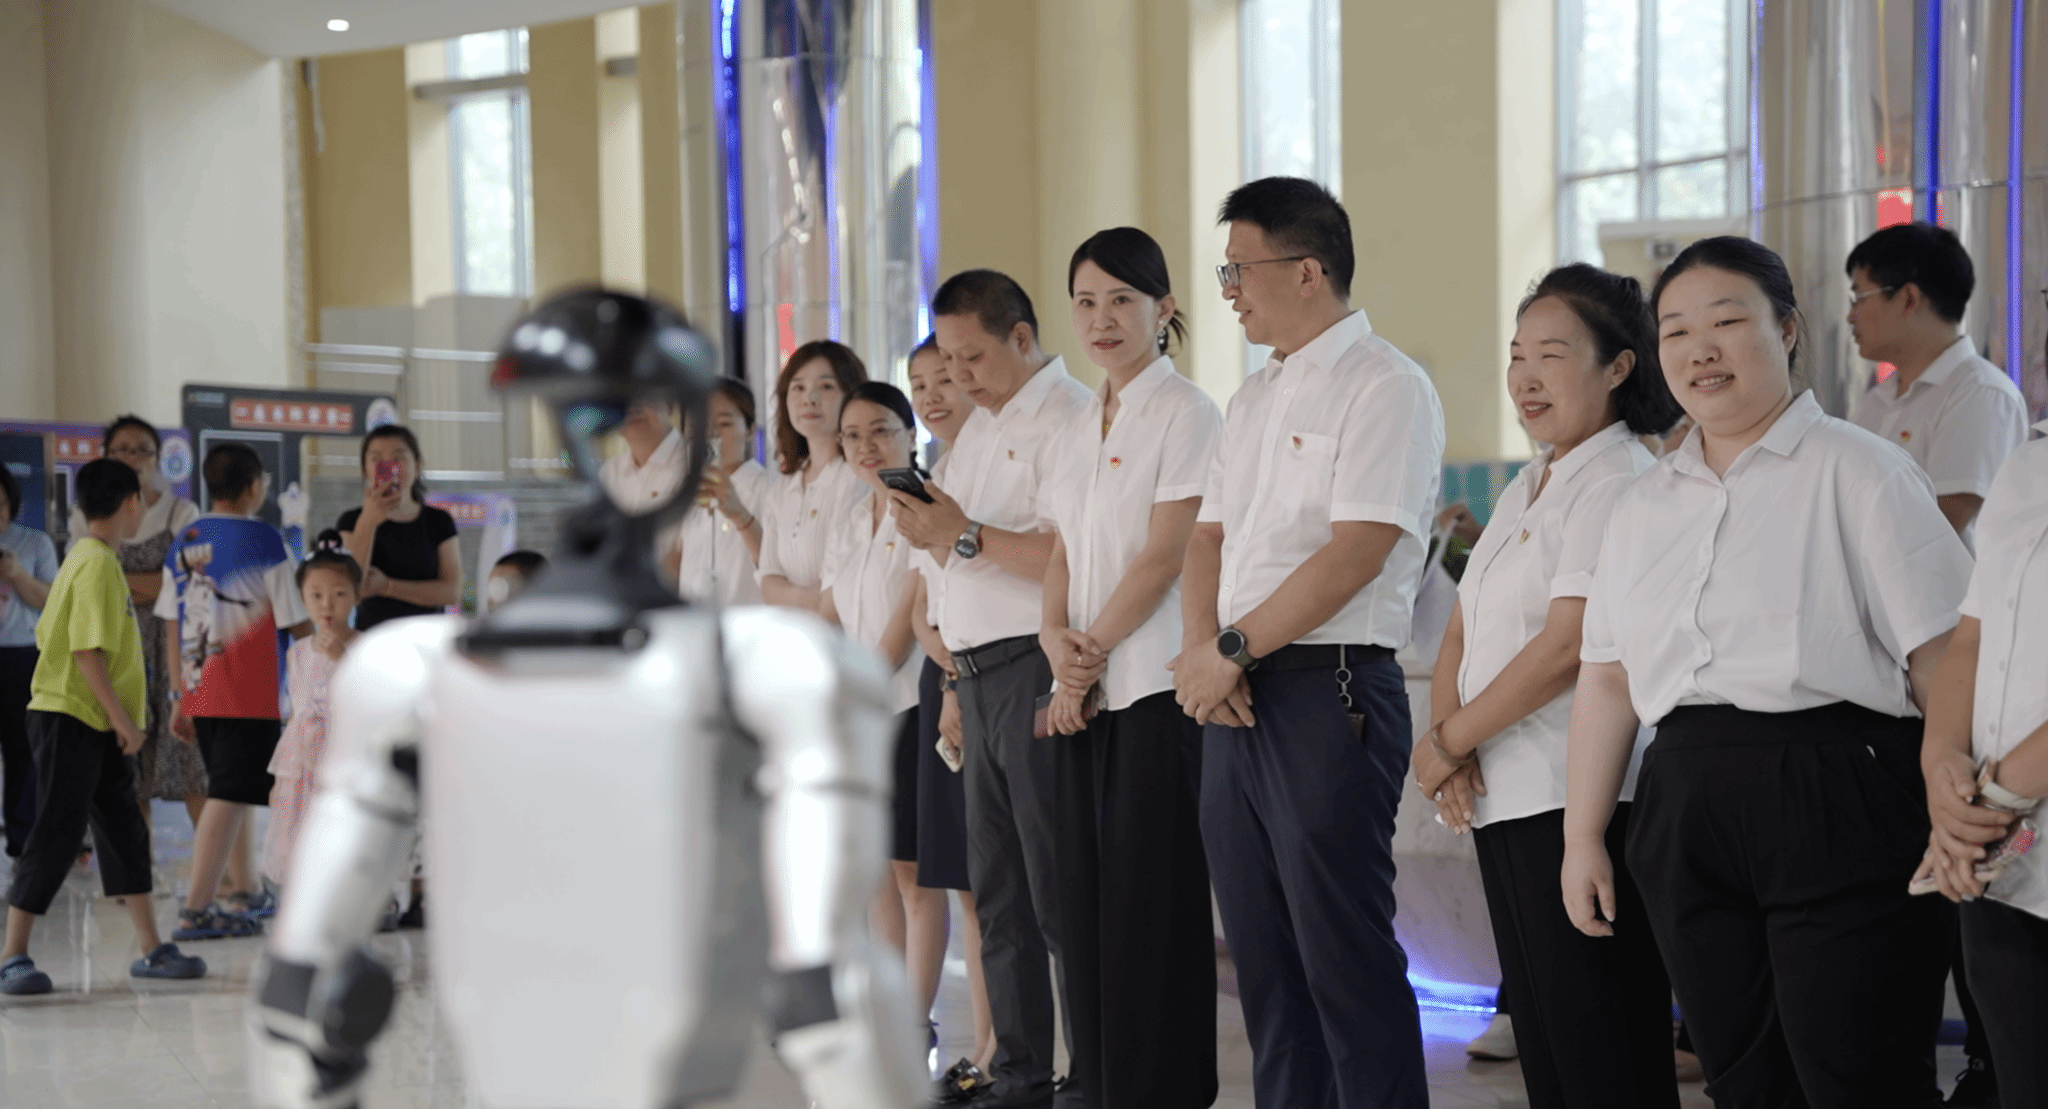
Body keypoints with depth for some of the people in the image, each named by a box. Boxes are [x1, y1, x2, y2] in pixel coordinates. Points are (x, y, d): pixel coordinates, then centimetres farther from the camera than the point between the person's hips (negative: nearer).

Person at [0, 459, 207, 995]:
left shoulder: (85, 558, 13)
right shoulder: (98, 564, -16)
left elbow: (48, 634, 17)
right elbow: (87, 650, -22)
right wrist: (121, 716, -18)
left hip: (95, 727, 10)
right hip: (71, 721, -10)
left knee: (125, 832, 10)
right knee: (56, 838, -6)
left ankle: (151, 950, 14)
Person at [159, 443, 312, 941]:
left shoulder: (184, 541, 10)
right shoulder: (263, 541, -7)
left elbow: (172, 627, 12)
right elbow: (297, 624, -6)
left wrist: (181, 698, 17)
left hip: (199, 694, 6)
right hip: (249, 696, -6)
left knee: (232, 793, 18)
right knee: (229, 798, -7)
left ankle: (247, 894, 25)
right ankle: (195, 911, -12)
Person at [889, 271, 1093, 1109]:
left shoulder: (1066, 418, -10)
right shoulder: (980, 428, 20)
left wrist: (965, 536, -18)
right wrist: (957, 682, 18)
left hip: (1037, 669, -9)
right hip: (982, 680, 10)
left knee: (1059, 892, -7)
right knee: (997, 895, 12)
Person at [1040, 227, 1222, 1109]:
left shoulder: (1185, 414, -6)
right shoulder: (1076, 432, 17)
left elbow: (1162, 557, -12)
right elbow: (1062, 552, 15)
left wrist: (1092, 649, -10)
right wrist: (1057, 638, -3)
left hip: (1157, 687, -7)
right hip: (1084, 695, 7)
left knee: (1150, 909, -5)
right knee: (1086, 900, 7)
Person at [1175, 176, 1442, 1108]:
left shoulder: (1384, 386, -8)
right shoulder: (1252, 401, 18)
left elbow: (1354, 553, -17)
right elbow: (1209, 537, 15)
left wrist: (1233, 649, -14)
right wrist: (1204, 654, -3)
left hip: (1328, 694, -8)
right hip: (1234, 701, 8)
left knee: (1345, 959, -6)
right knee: (1261, 954, 11)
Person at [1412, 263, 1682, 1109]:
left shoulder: (1622, 483, -10)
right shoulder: (1524, 490, 18)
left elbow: (1569, 645, -19)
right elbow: (1462, 632, 16)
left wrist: (1446, 743, -11)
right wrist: (1451, 741, -3)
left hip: (1582, 801, -9)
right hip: (1501, 797, 9)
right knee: (1539, 1030, 11)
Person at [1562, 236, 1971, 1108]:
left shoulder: (1855, 471, -2)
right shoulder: (1644, 506, 17)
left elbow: (1942, 654, -8)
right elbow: (1606, 677, 17)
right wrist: (1582, 837, 13)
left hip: (1836, 802, -6)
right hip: (1688, 804, 6)